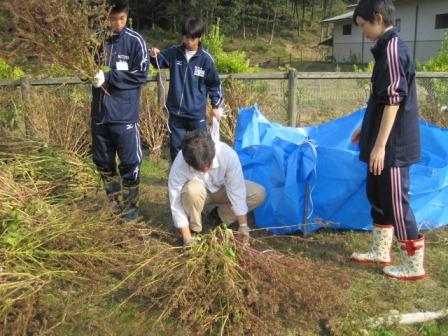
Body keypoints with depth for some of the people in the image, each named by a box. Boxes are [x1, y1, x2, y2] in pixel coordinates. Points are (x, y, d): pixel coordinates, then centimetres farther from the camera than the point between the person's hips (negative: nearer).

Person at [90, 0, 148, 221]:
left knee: (129, 162, 1)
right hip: (100, 113, 4)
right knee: (102, 161, 12)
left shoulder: (135, 41, -4)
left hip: (124, 114, -4)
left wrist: (108, 77, -16)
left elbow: (140, 75, -9)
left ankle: (130, 207, 19)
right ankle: (114, 203, 30)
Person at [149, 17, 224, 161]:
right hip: (176, 112, 3)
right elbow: (160, 62, 14)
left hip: (197, 114, -3)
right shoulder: (174, 52, -3)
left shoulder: (206, 59, -9)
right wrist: (154, 56, -9)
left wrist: (216, 105, 3)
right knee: (176, 146, 14)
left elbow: (214, 83, 1)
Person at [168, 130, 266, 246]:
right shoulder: (179, 166, -35)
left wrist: (243, 225, -23)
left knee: (259, 194, -20)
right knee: (193, 189, -38)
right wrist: (187, 239, -28)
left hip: (221, 189, 2)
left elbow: (237, 191, -27)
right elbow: (176, 204, -27)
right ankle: (194, 229, -10)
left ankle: (220, 216, 1)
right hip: (198, 193, -2)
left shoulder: (228, 154, -34)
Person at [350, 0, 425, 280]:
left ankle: (414, 265, 12)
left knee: (395, 201, -1)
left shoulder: (392, 48, -17)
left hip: (394, 144, -10)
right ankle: (381, 252, 31)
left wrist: (380, 145, -22)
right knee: (377, 195, 17)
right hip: (385, 140, 10)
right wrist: (366, 128, 26)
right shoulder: (389, 47, 13)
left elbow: (394, 101, -22)